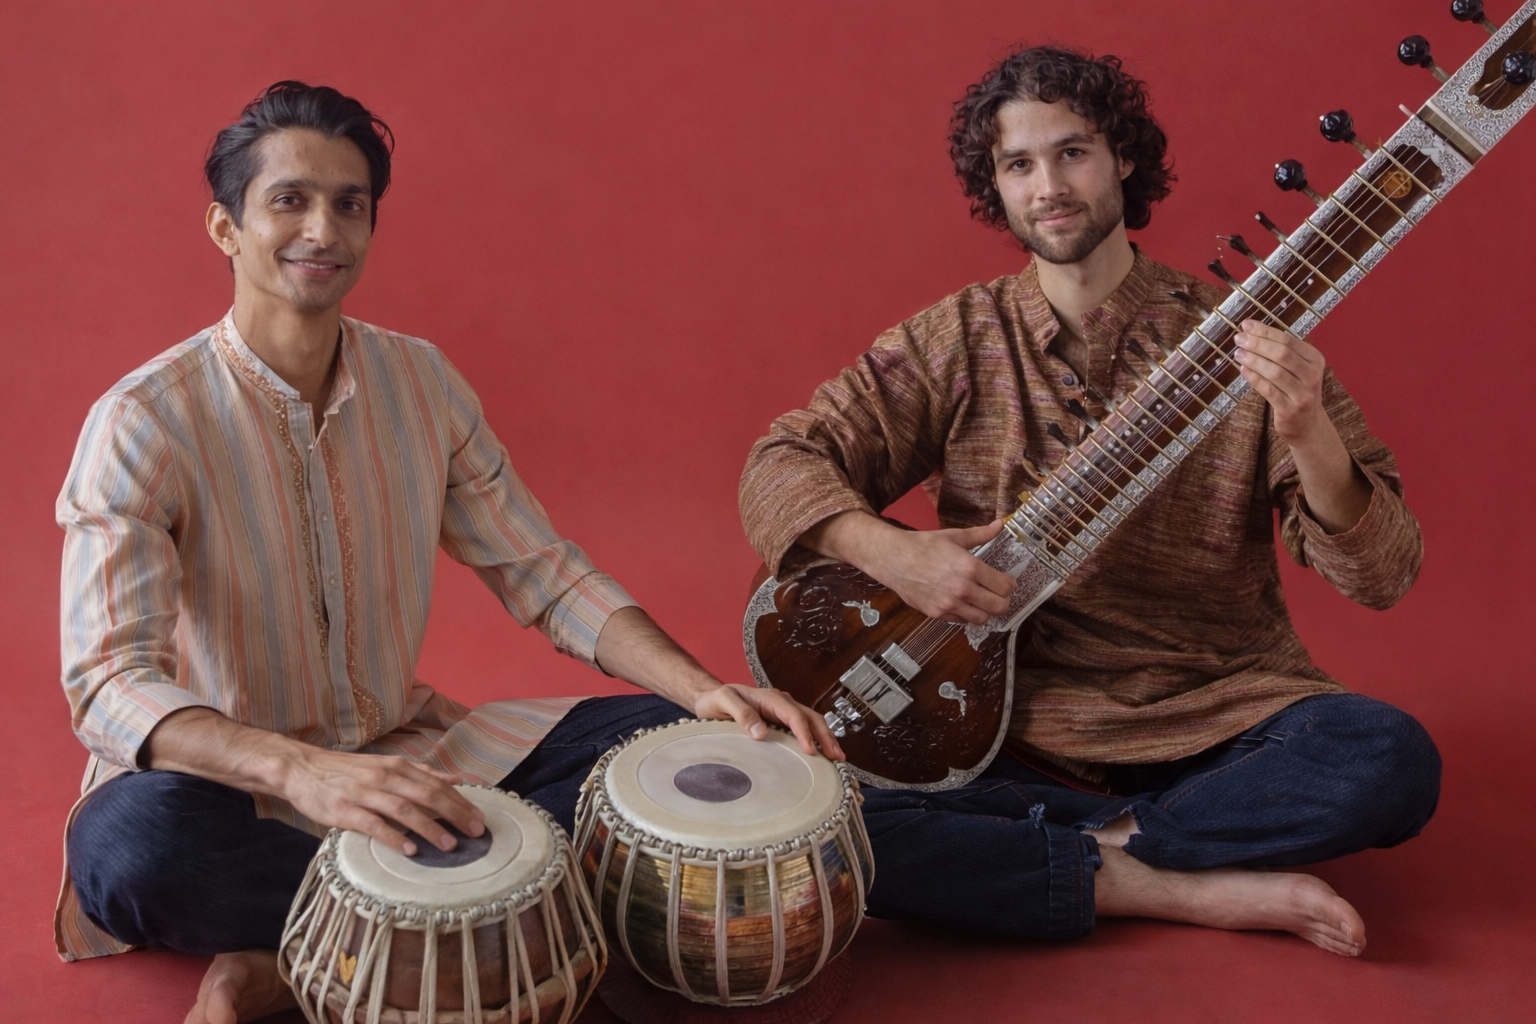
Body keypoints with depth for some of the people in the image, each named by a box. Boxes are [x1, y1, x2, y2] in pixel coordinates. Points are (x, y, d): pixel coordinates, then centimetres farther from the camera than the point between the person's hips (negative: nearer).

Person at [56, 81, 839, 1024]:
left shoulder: (422, 380, -1)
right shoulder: (145, 420, -16)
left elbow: (543, 573, 1)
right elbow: (108, 679, -24)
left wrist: (703, 689, -16)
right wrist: (302, 771, -43)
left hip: (406, 753, 5)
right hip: (234, 782, -5)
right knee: (129, 841, -39)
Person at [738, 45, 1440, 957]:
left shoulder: (1238, 340, -4)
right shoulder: (959, 340, 2)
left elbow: (1382, 576, -8)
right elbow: (782, 464, -1)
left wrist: (1309, 436, -28)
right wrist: (891, 552, -20)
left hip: (1218, 719, 0)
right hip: (1015, 726, 1)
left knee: (1391, 759, -29)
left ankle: (1100, 844, -9)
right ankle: (1188, 889, -13)